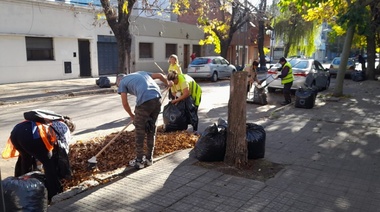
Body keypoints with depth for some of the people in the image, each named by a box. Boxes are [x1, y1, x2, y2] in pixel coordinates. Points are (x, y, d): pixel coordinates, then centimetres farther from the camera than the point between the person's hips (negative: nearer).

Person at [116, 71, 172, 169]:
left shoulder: (122, 82, 16)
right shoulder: (141, 73, 31)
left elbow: (125, 103, 11)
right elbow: (159, 75, 28)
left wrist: (132, 116, 27)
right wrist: (168, 83, 46)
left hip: (144, 101, -6)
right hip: (157, 99, 6)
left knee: (139, 131, 10)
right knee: (151, 129, 19)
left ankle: (139, 161, 17)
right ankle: (149, 158, 28)